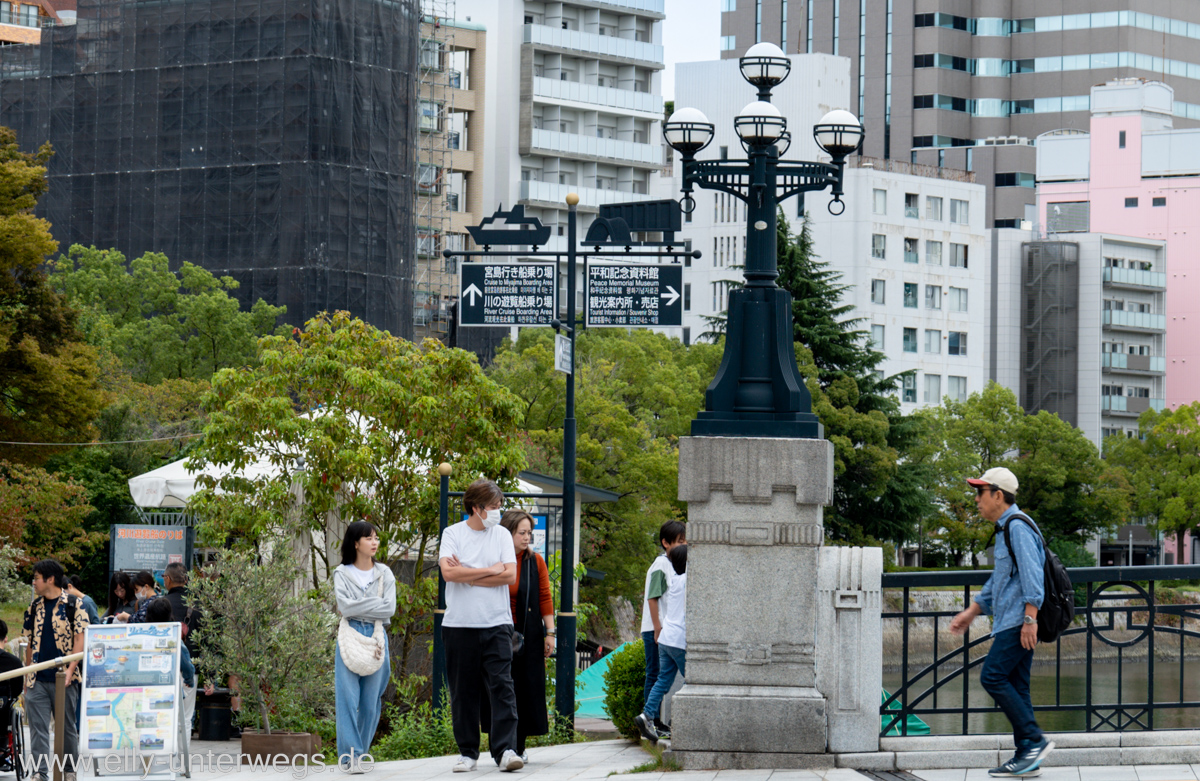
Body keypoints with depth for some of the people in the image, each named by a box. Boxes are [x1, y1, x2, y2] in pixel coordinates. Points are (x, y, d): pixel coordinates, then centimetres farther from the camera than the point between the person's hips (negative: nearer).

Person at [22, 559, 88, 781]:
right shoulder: (35, 607, 11)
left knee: (68, 726, 8)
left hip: (64, 679, -4)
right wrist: (27, 675, 12)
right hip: (37, 680, 4)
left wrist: (70, 670, -17)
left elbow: (80, 640, -7)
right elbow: (30, 644, 16)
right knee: (38, 727, -4)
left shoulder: (74, 604, -3)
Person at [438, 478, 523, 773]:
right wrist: (491, 571, -7)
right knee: (463, 692, 3)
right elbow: (448, 572, -12)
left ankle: (505, 749, -13)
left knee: (502, 687, -10)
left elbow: (510, 575, -4)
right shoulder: (452, 534, 3)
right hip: (459, 625, 0)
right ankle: (468, 752, 13)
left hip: (496, 625, 0)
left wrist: (466, 574, -8)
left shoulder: (502, 535, 8)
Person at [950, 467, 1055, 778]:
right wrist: (971, 612, 32)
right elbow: (998, 580, 31)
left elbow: (1032, 574, -21)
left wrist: (1030, 618, -26)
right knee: (1015, 685, 7)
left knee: (993, 676, -14)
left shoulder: (1018, 526, -12)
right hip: (1009, 622, 10)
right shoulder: (1005, 528, 21)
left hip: (1019, 622, -10)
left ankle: (1034, 741, -13)